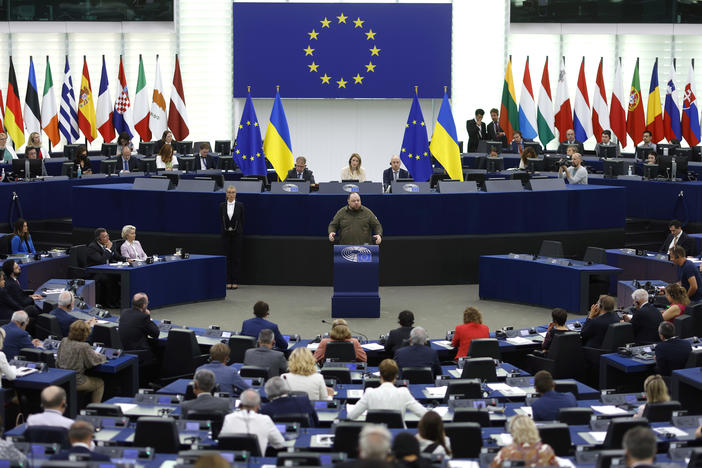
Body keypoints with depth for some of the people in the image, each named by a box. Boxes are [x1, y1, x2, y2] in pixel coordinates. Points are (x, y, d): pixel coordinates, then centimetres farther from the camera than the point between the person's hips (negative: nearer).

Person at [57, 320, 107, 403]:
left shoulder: (64, 341, -2)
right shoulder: (84, 346, -21)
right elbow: (93, 362, -10)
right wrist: (101, 356, 13)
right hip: (76, 382, -6)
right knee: (100, 383, 19)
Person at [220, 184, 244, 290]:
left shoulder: (240, 205, -1)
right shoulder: (222, 205, 4)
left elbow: (242, 220, 2)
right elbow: (221, 220, 7)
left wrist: (240, 232, -1)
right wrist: (226, 229, 3)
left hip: (237, 234, -2)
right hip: (226, 234, 2)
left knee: (236, 258, -1)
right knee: (228, 258, 3)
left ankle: (235, 282, 3)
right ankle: (228, 281, 7)